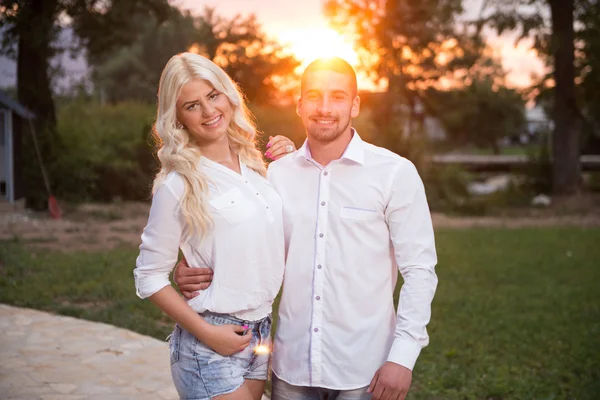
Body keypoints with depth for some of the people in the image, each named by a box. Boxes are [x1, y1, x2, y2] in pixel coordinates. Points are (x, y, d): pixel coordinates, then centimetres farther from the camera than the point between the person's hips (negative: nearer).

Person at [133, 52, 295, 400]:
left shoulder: (256, 165, 6)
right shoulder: (178, 185, -11)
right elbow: (149, 277, -7)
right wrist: (206, 332, -14)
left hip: (262, 336, 6)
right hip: (211, 345, -6)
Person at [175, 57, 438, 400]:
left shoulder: (395, 173, -7)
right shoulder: (277, 174, 2)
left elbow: (419, 269, -6)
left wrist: (403, 356, -12)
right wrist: (198, 274, -9)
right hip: (292, 366, 3)